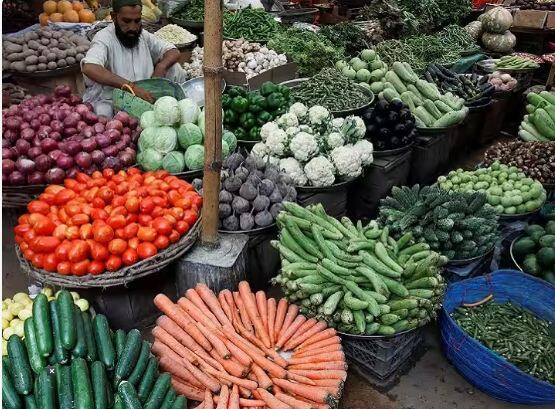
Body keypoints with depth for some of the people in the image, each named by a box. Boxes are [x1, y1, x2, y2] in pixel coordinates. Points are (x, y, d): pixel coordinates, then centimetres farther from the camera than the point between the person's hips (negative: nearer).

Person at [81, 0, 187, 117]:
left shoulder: (144, 35, 6)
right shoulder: (104, 38, -14)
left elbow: (173, 52, 8)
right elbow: (89, 68, -33)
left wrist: (161, 66, -16)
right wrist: (130, 86, -41)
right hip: (108, 101, -5)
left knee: (175, 69, -3)